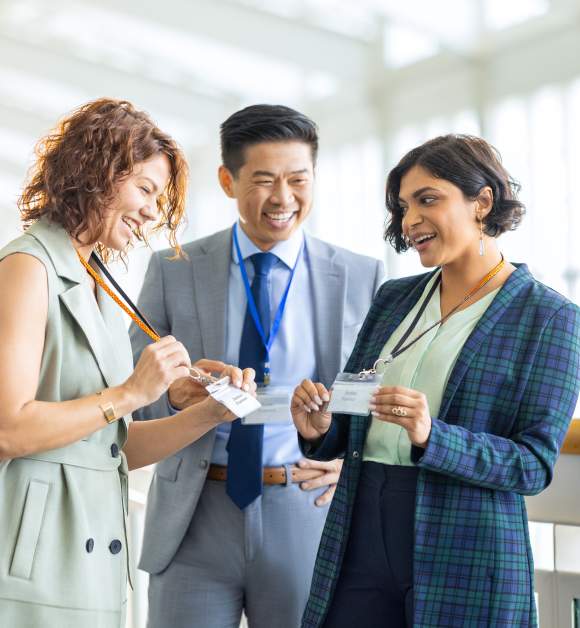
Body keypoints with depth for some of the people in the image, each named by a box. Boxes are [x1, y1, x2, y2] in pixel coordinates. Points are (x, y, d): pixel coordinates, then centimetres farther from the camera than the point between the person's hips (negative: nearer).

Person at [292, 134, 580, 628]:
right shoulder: (394, 298, 9)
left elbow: (535, 463, -11)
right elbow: (355, 430, 12)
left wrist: (431, 437, -24)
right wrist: (321, 430, -10)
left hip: (464, 554, -4)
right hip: (359, 542, 5)